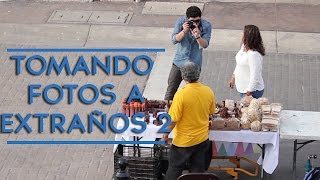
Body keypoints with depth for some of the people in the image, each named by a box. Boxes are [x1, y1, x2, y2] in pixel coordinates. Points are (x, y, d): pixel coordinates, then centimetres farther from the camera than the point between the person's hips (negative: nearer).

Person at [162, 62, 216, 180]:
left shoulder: (181, 94, -24)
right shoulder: (208, 92, -8)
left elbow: (174, 119, -20)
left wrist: (166, 132, -3)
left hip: (183, 140, -4)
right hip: (202, 138, 4)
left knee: (175, 168, 13)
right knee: (198, 170, 16)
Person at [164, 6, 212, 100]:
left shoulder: (206, 26, -11)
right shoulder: (181, 21, -10)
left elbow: (205, 45, -15)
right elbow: (174, 40, -13)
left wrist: (197, 36, -34)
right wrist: (184, 31, -29)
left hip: (194, 64, -1)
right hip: (179, 61, 1)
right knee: (171, 89, 8)